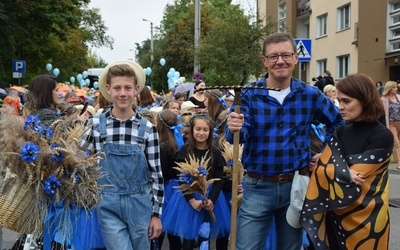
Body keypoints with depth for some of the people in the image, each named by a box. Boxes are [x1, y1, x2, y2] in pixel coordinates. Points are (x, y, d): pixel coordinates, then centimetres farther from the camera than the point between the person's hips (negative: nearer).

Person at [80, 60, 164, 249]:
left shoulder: (147, 128, -3)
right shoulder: (95, 125, -3)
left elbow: (156, 173, 0)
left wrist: (156, 213, 0)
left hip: (139, 205, 1)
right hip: (108, 205, -1)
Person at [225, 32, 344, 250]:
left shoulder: (310, 95, 0)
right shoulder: (249, 94, -6)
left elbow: (337, 122, 16)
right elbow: (237, 138, -16)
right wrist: (234, 129, -38)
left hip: (296, 185, 2)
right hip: (258, 187, -2)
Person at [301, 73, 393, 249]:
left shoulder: (382, 137, -14)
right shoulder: (341, 132, 5)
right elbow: (322, 168, -5)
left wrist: (332, 168, -6)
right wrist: (345, 173, -20)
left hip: (365, 217, -5)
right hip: (336, 213, 5)